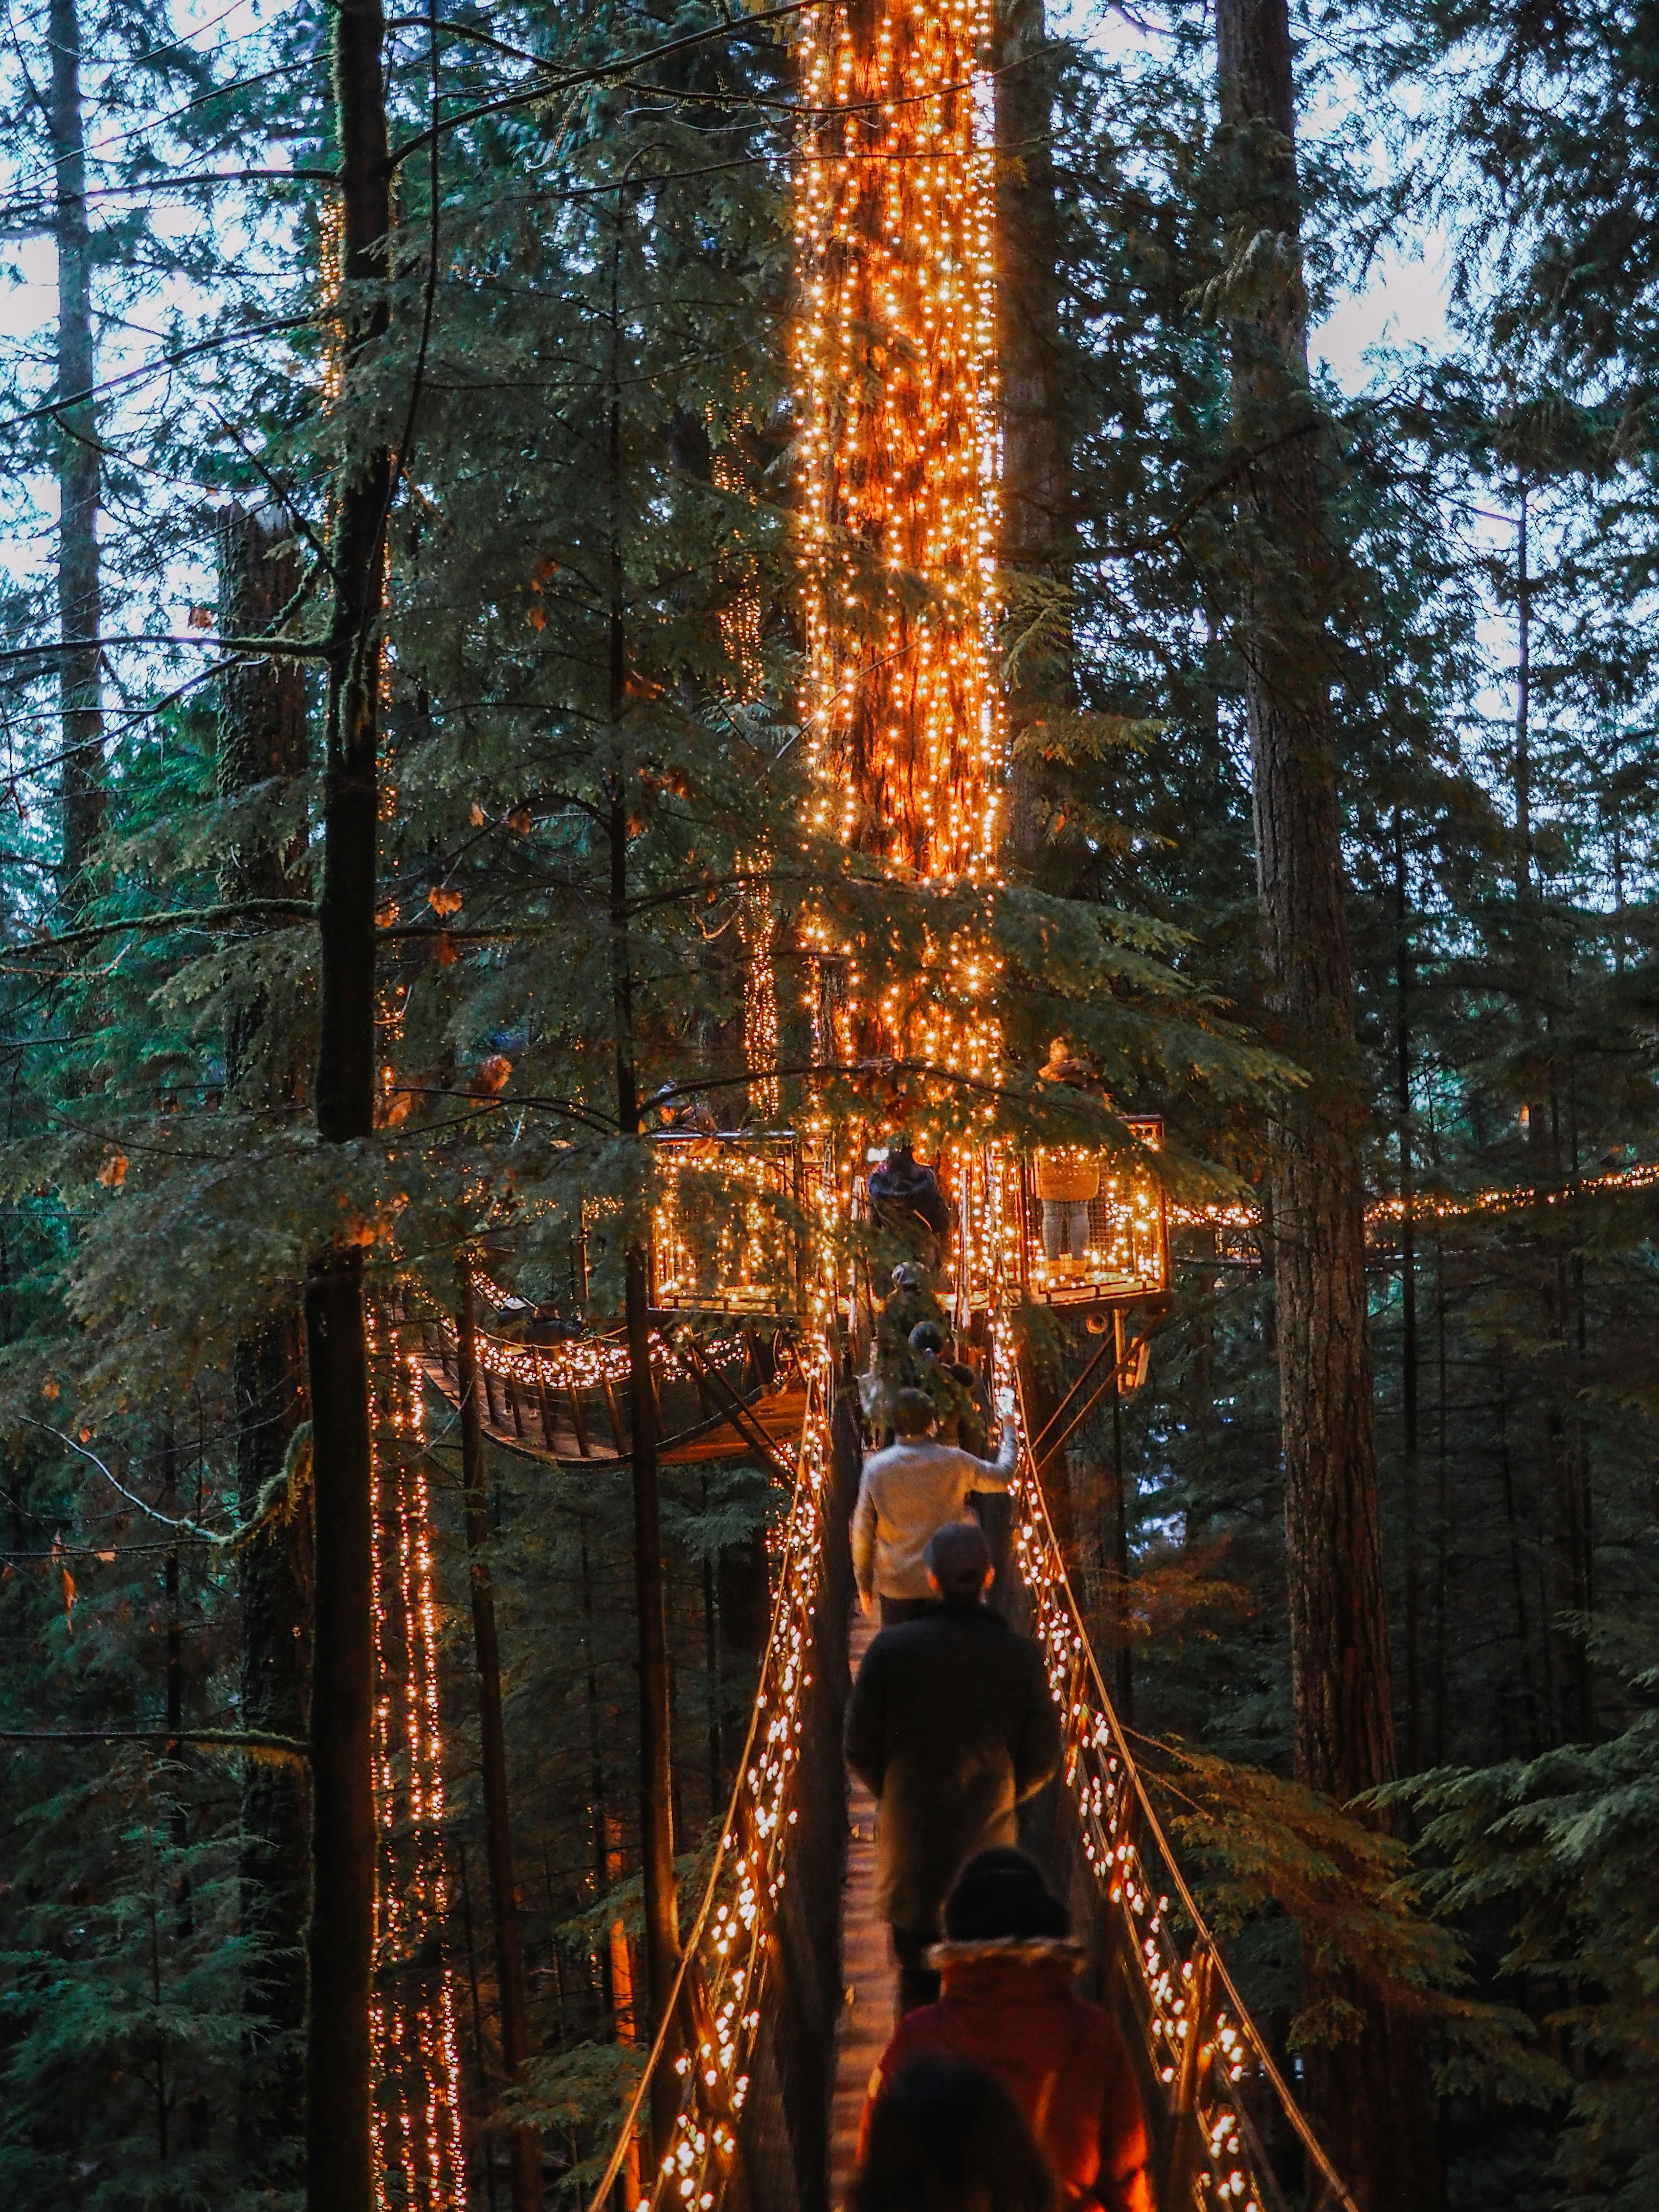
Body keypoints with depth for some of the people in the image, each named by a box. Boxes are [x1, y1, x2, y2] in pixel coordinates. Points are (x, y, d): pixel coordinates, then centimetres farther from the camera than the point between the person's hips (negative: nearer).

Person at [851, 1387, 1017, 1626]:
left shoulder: (876, 1467, -7)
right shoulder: (954, 1463, -7)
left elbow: (863, 1531, -4)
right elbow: (1003, 1476, 11)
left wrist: (864, 1582, 9)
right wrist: (1009, 1431, 27)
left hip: (896, 1586, 0)